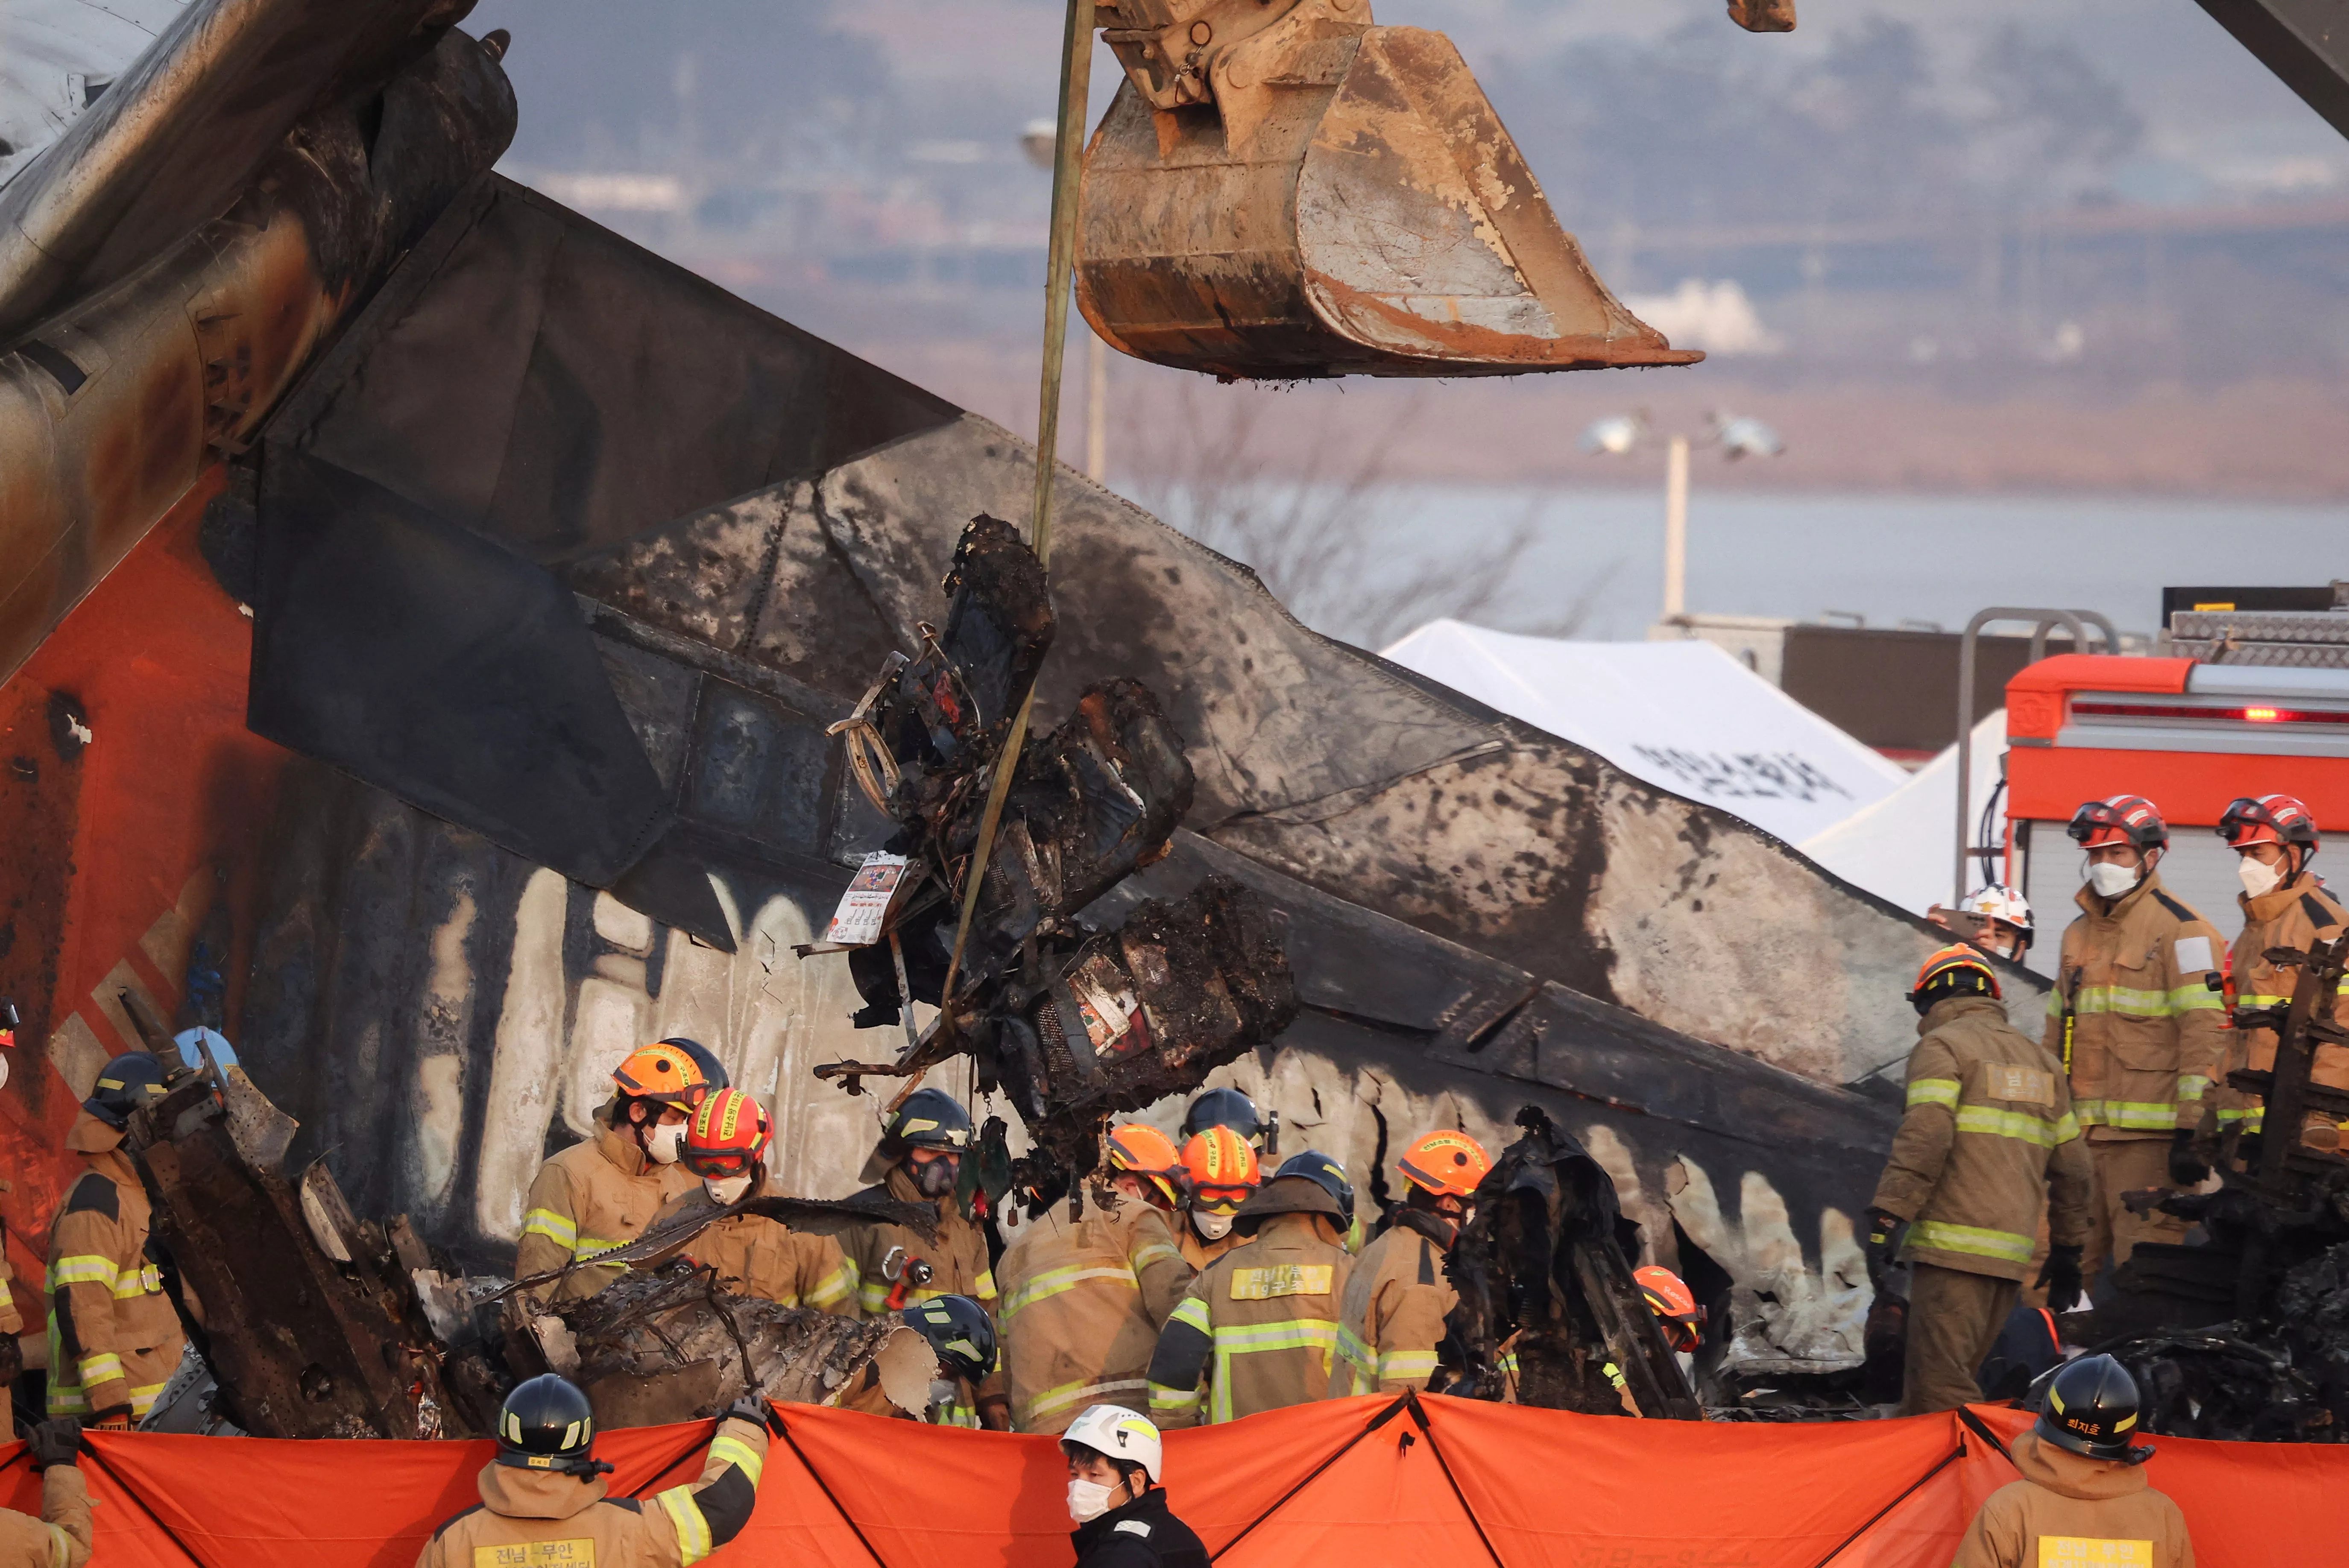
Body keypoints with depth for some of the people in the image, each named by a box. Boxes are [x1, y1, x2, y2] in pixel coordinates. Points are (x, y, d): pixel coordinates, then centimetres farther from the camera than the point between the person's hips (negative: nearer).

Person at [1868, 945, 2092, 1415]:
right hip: (2015, 1253, 8)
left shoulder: (1941, 1046, 1)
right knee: (1947, 1380, 13)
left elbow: (1924, 1139, -14)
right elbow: (2071, 1165, 22)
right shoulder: (2040, 1060, 24)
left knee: (1938, 1388, -11)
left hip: (1955, 1246, -8)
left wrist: (1885, 1219, -16)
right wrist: (2067, 1251, 27)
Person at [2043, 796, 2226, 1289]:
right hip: (2080, 1135, 7)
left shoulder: (2181, 930, -4)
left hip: (2149, 1137, -7)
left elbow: (2206, 1031, -11)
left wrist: (2194, 1128, -17)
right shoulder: (2078, 935, 20)